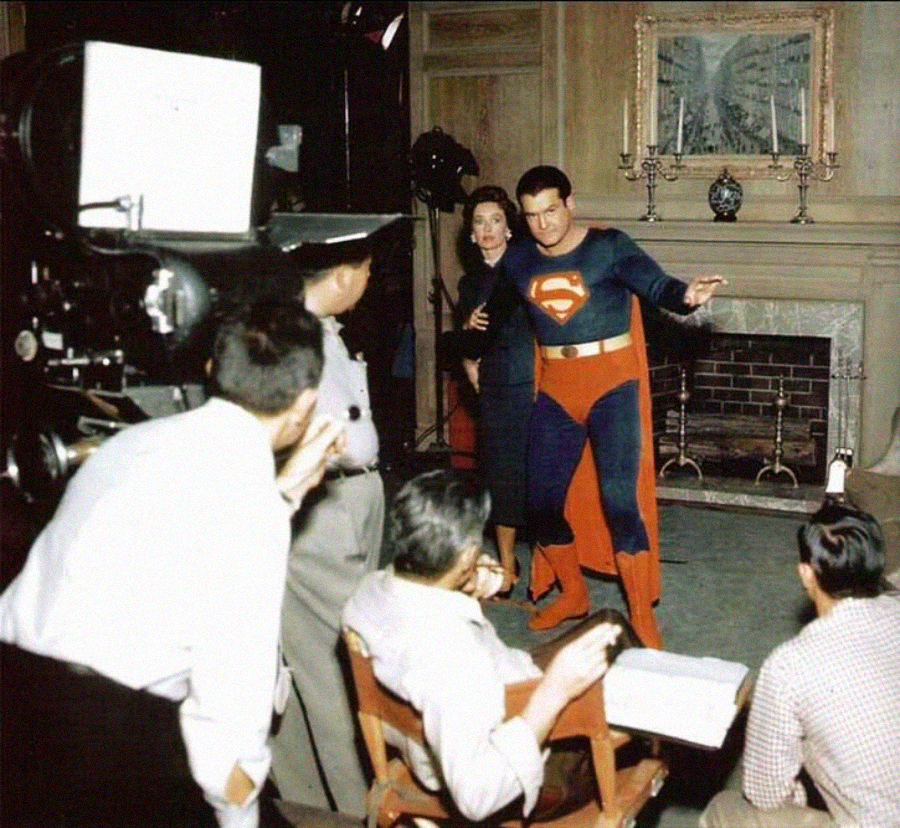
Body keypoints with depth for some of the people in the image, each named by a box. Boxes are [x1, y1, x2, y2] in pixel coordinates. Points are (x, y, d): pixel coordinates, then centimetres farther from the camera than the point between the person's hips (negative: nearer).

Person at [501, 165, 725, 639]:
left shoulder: (609, 247, -8)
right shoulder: (518, 261, 5)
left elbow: (656, 285, -19)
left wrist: (685, 295, -40)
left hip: (612, 386, -5)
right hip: (556, 391, 5)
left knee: (620, 500, -11)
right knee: (542, 499, 9)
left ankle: (643, 617, -2)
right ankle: (573, 595, 31)